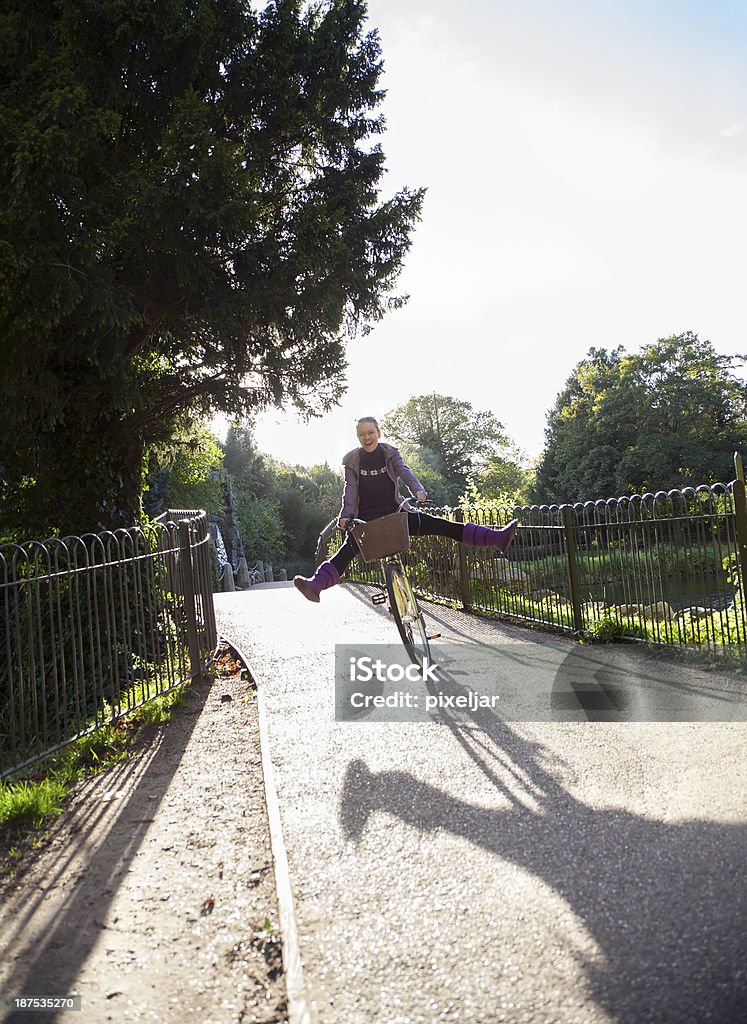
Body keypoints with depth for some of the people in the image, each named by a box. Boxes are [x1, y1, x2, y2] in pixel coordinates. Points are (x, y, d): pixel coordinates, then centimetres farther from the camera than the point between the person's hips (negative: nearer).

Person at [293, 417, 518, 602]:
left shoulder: (390, 453, 6)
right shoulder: (352, 460, 3)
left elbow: (404, 472, -11)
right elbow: (350, 487, -8)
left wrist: (418, 490, -32)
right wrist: (346, 515, -25)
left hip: (394, 512, 1)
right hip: (366, 518, -1)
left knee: (437, 525, -10)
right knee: (348, 550, -25)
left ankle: (497, 538, -18)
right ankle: (315, 585, -45)